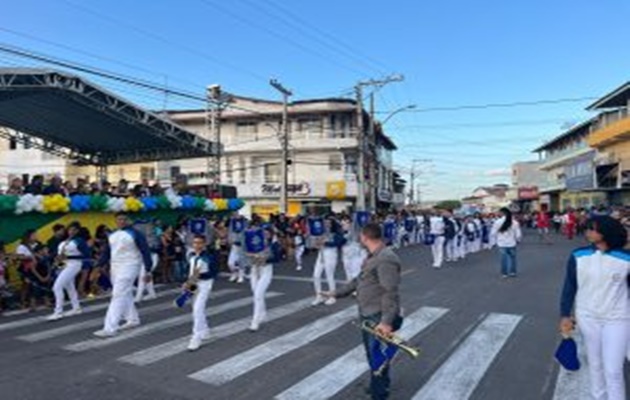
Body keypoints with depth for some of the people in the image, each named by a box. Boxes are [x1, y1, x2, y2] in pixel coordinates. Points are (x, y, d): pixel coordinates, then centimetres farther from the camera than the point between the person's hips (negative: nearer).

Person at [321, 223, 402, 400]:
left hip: (379, 319, -10)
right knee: (372, 354, 24)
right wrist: (336, 293, 23)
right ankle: (379, 384, 43)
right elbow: (358, 280, 21)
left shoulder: (386, 259, -23)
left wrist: (386, 321, -34)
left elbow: (390, 292, -29)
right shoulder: (373, 257, 12)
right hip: (368, 315, 10)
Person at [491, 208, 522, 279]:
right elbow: (518, 234, -5)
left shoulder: (498, 222, -13)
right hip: (511, 243, 1)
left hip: (502, 243, 0)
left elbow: (493, 233, -7)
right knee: (512, 257, 16)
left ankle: (504, 273, 15)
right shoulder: (515, 222, -9)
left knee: (503, 258, 10)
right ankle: (512, 272, 20)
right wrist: (517, 240, 16)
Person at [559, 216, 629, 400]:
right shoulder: (578, 256, -8)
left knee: (613, 370, 0)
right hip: (587, 317, 2)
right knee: (595, 364, 17)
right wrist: (565, 315, -3)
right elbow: (569, 286, -2)